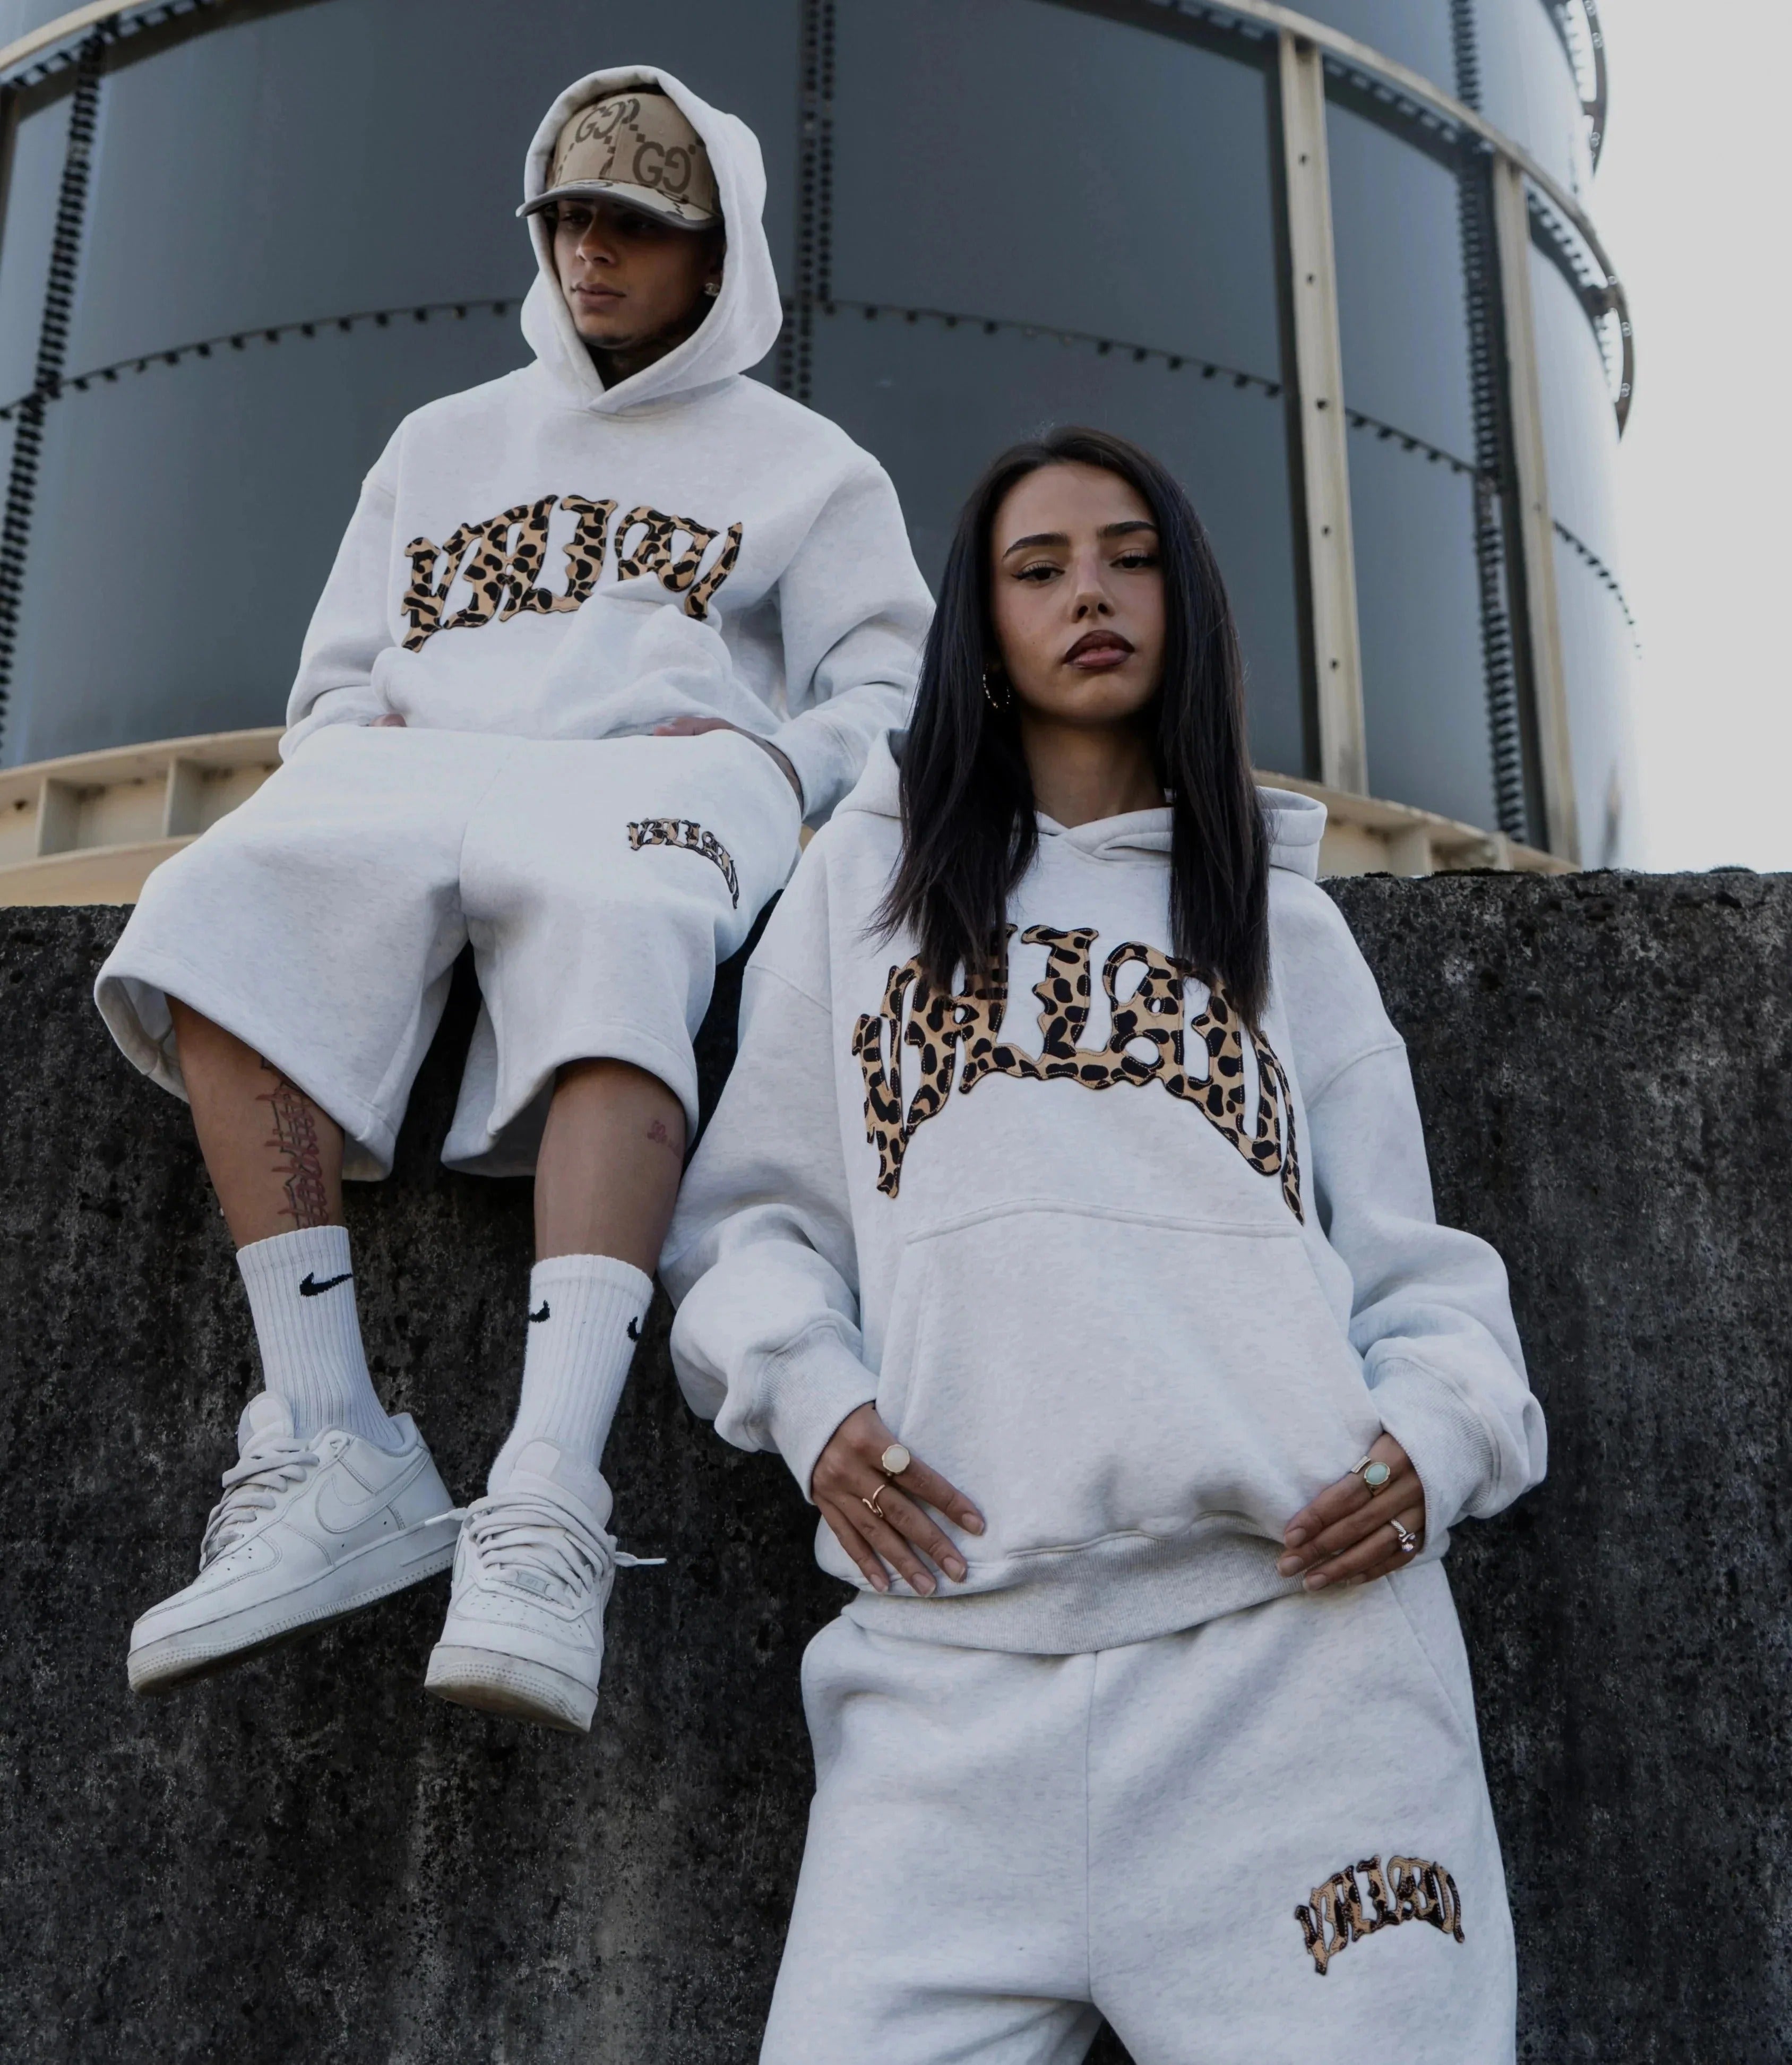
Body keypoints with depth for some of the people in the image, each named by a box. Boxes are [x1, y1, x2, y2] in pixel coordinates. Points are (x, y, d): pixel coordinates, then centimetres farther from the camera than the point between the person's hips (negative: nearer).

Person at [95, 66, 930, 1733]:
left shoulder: (803, 464, 23)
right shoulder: (442, 441, 32)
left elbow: (890, 703, 13)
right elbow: (335, 685, 27)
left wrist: (760, 757, -8)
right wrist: (362, 749, 3)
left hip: (651, 779, -3)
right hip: (420, 776, 3)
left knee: (617, 943, -40)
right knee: (229, 903, -31)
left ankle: (546, 1503, -50)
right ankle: (333, 1454, -36)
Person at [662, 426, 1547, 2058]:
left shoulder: (1281, 914, 20)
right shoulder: (870, 870, 18)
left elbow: (1409, 1263, 15)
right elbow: (756, 1209, 15)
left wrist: (1437, 1435, -5)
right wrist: (808, 1393, -5)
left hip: (1296, 1629, 1)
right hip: (958, 1653, 0)